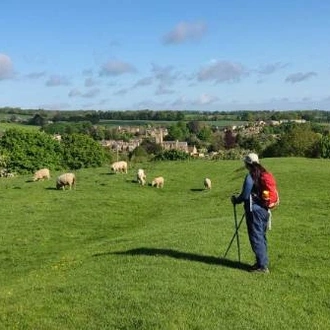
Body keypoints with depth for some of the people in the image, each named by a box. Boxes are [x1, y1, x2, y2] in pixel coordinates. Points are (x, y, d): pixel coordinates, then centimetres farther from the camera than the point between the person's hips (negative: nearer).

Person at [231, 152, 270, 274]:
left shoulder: (250, 176, -15)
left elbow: (245, 195, -15)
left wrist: (235, 200, 5)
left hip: (254, 210, -8)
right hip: (264, 209, 8)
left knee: (256, 237, -2)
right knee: (262, 236, 17)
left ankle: (262, 265, 1)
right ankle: (263, 262, 26)